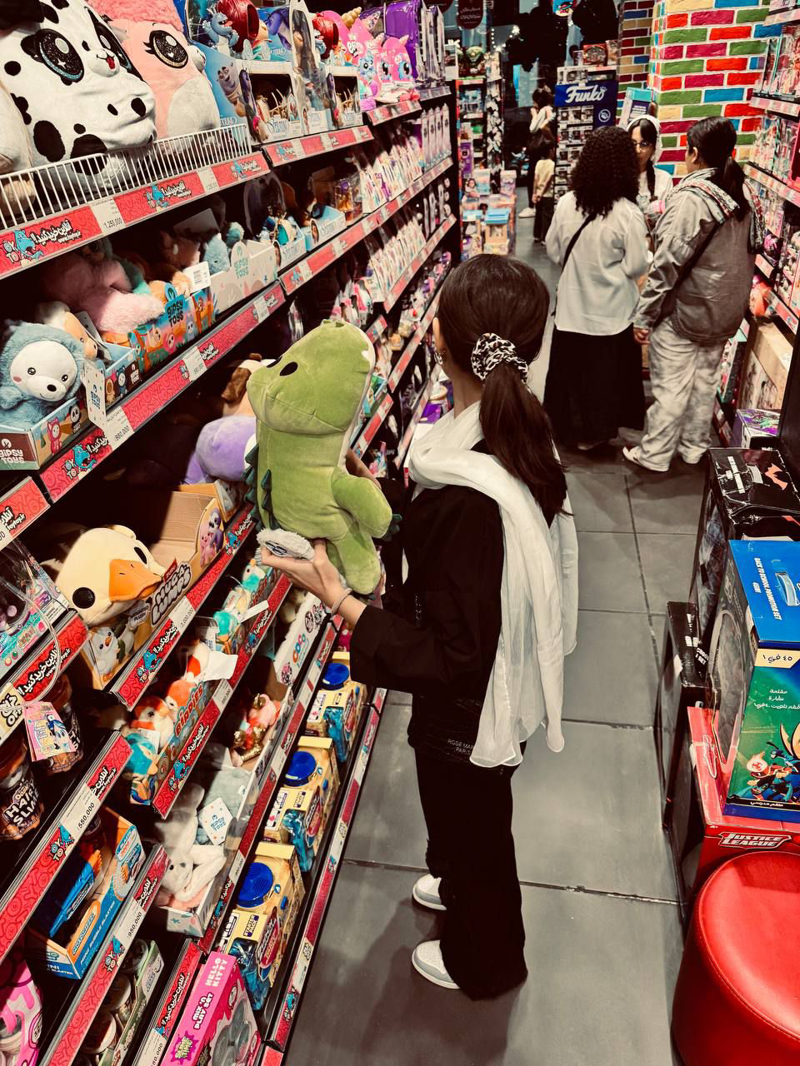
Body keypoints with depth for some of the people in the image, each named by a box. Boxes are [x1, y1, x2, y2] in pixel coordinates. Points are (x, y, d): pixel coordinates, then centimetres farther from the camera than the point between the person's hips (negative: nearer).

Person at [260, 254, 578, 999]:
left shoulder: (471, 498, -39)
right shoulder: (517, 434, -11)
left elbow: (455, 659, -31)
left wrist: (340, 602, -31)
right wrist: (382, 491, 5)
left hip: (467, 709, -7)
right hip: (498, 680, 8)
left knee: (471, 830, 23)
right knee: (468, 821, 35)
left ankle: (482, 962, 55)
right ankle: (456, 885, 67)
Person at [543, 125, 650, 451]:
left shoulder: (566, 203, -7)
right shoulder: (628, 213, -19)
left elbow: (553, 251, 4)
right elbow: (636, 267, -14)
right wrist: (645, 251, 7)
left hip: (572, 305, 4)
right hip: (611, 311, -3)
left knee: (571, 366, 17)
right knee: (606, 372, 13)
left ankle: (570, 425, 31)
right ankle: (592, 432, 26)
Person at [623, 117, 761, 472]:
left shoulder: (691, 198, -19)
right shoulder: (742, 194, 5)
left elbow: (667, 264, -22)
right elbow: (747, 253, 12)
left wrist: (644, 316, -16)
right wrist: (732, 302, 21)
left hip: (683, 311, -8)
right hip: (725, 311, 8)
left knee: (670, 387, 2)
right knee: (704, 381, 18)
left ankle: (653, 455, 13)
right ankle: (694, 448, 31)